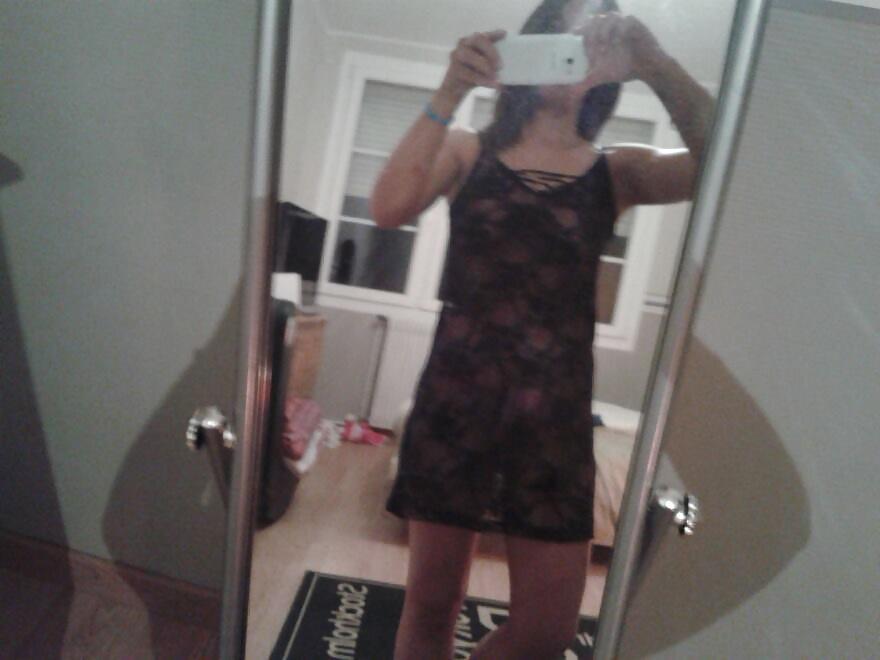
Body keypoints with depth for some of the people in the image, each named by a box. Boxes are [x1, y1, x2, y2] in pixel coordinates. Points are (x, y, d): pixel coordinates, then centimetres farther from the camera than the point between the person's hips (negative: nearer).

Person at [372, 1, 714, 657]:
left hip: (556, 408, 2)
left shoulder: (617, 170, 8)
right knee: (431, 604, 11)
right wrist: (448, 94, -16)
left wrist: (655, 62, -17)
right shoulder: (467, 150, 6)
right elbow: (389, 208, -11)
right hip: (456, 395, -1)